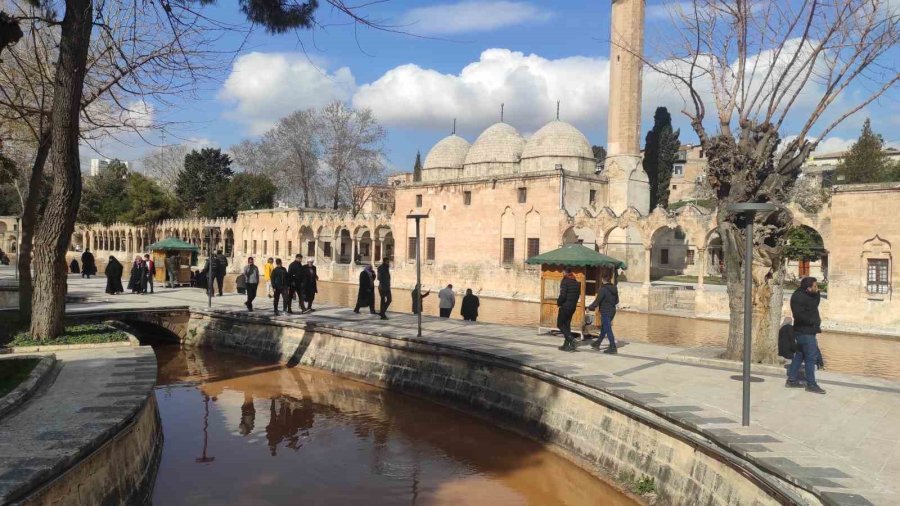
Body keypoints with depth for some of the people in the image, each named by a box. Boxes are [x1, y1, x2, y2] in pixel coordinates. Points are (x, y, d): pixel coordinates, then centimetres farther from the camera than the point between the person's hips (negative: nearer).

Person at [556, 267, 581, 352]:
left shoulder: (565, 281, -14)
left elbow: (562, 295, -20)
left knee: (560, 324, 2)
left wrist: (558, 302, -5)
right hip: (573, 306, 8)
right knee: (567, 325, 14)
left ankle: (571, 339, -15)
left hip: (565, 306, -8)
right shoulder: (576, 282, 9)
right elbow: (578, 295, 11)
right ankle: (566, 345, 14)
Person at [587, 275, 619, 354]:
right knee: (603, 328, 19)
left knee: (608, 330, -5)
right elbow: (617, 301, 15)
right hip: (612, 311, 8)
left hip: (605, 312, -8)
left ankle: (613, 347, -6)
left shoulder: (603, 289, -17)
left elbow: (597, 301, -16)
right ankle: (597, 343, 32)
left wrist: (589, 308, -4)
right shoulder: (614, 289, 6)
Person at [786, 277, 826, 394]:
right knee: (811, 357, -5)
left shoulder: (808, 295, 11)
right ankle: (811, 384, 2)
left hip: (808, 331, 10)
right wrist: (813, 321, -14)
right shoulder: (798, 297, -19)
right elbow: (799, 315, -26)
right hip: (805, 332, -10)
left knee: (800, 355, 14)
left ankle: (792, 380, 20)